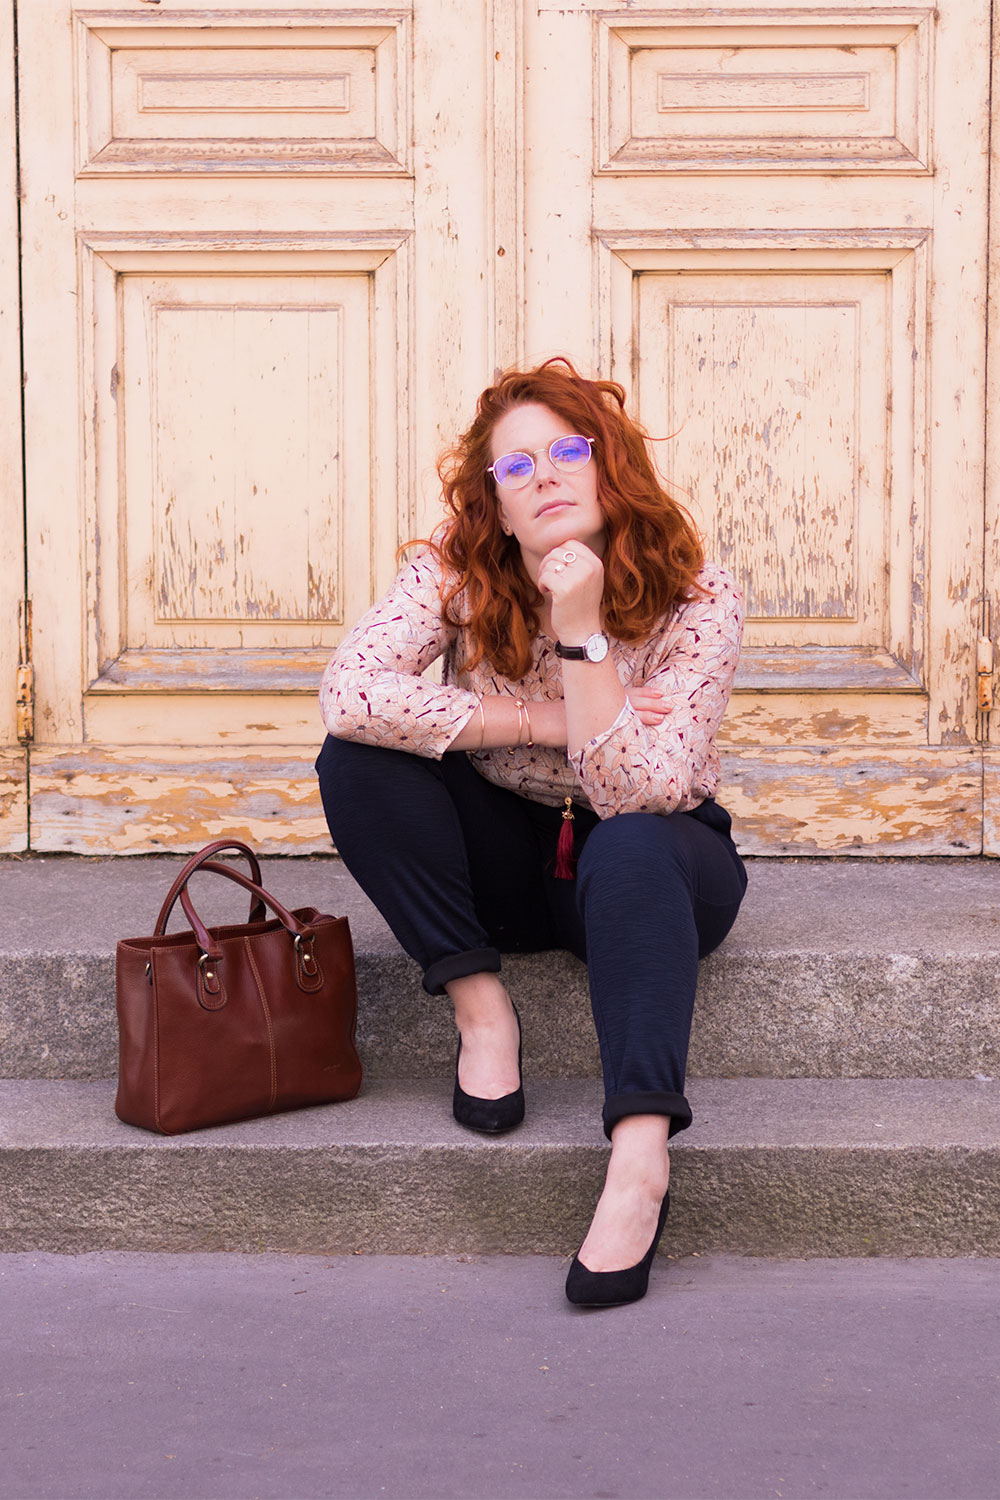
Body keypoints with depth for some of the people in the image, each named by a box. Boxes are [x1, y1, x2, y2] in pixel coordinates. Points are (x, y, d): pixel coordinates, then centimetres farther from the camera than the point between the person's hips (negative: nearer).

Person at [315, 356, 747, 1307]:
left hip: (654, 870, -2)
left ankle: (640, 1155, -45)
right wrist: (546, 723, -27)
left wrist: (582, 633, -34)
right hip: (507, 863, 3)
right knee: (358, 759, -22)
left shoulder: (696, 601, -19)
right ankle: (479, 1006, -15)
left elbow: (640, 794, -28)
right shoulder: (457, 571, -13)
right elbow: (348, 692, -30)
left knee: (632, 848, -39)